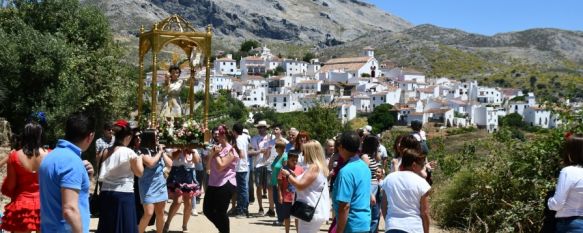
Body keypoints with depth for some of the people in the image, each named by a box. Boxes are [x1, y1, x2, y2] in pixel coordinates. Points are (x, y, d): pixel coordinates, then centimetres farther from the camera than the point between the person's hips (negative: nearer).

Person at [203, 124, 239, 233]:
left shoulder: (230, 150, -12)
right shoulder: (217, 147, 11)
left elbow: (220, 166, -20)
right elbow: (209, 165, 11)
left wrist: (217, 154, -9)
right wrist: (213, 153, -3)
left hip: (225, 185, -8)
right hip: (214, 183, 8)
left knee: (221, 213, -3)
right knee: (207, 210, 12)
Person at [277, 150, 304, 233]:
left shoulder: (300, 169, -1)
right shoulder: (284, 169, -7)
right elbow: (280, 184, -5)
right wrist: (280, 195, -10)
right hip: (286, 197, -1)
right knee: (286, 217, 10)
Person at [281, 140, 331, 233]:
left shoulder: (314, 167, -16)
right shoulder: (320, 167, 15)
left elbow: (301, 185, -21)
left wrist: (288, 175, -9)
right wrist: (294, 176, 15)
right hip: (315, 211, 10)